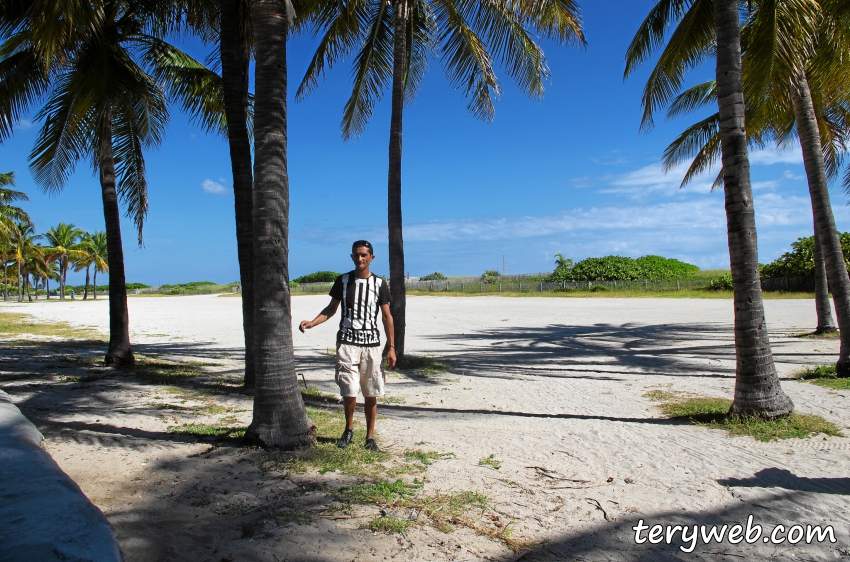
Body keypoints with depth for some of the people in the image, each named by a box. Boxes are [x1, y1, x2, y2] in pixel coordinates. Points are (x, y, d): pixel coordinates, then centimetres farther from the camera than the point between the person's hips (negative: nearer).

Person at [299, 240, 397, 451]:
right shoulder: (343, 281, 5)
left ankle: (370, 436, 18)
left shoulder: (380, 284, 4)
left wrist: (391, 348, 1)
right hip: (347, 343, 0)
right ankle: (349, 428, 19)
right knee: (349, 391, -6)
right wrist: (312, 322, -7)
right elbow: (331, 308, 11)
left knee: (371, 394, 4)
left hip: (372, 344, 1)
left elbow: (387, 317, 5)